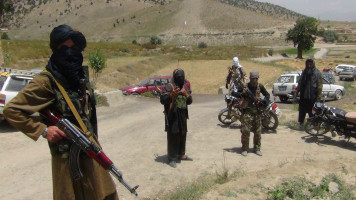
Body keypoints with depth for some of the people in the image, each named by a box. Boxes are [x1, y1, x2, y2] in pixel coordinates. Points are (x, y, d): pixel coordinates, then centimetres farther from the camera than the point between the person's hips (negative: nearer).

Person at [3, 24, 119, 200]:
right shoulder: (47, 81, -17)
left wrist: (94, 143, 15)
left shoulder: (81, 75, 5)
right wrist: (43, 130, -20)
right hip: (67, 155, -7)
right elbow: (11, 110, -15)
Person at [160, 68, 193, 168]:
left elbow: (190, 101, 10)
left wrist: (186, 94, -9)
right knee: (172, 136, -4)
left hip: (183, 115, 7)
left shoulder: (185, 87, 12)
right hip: (172, 115, -7)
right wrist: (171, 95, -28)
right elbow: (162, 100, -13)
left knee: (182, 135, 15)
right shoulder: (169, 87, -8)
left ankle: (181, 155, 31)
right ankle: (172, 158, 4)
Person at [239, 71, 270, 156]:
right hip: (247, 110, -3)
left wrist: (264, 101, -4)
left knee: (257, 131, 8)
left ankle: (257, 148, 20)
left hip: (257, 111, 3)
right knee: (245, 130, -7)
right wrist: (243, 93, -24)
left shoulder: (260, 86, 4)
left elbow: (267, 95, 15)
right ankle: (245, 149, 6)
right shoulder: (245, 86, -5)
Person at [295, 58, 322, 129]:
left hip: (312, 96, -4)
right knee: (302, 110, 9)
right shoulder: (304, 72, 10)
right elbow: (300, 82, 17)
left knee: (312, 111, 4)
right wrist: (297, 91, 15)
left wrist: (319, 95, -13)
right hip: (303, 95, 4)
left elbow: (320, 84, -8)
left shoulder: (317, 72, -5)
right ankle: (301, 122, 22)